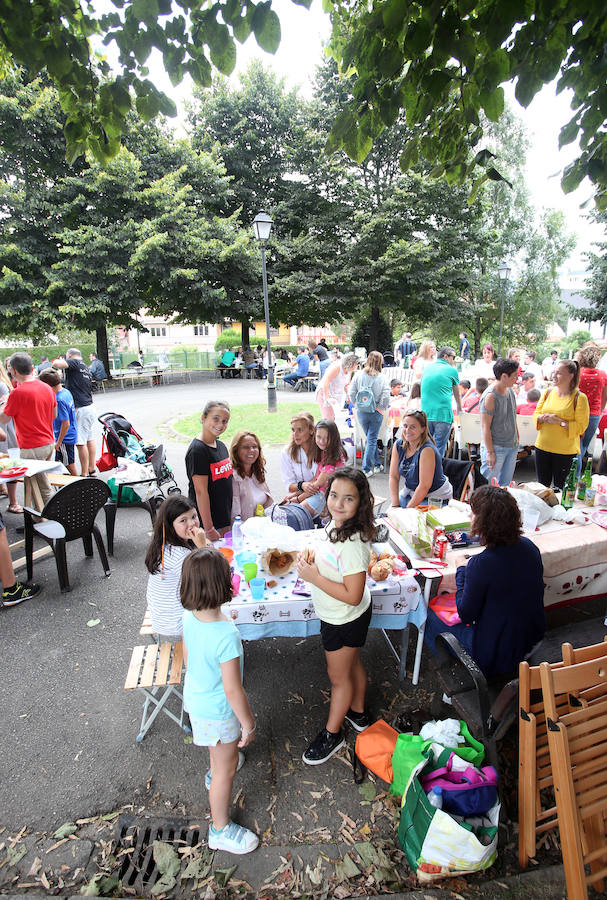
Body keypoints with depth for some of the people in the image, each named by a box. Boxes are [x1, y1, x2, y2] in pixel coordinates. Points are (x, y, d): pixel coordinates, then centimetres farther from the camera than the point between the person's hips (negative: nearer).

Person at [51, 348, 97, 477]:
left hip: (81, 409, -10)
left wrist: (56, 361, -1)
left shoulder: (75, 363, -8)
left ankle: (84, 474, -2)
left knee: (81, 442, -6)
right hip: (90, 407, 10)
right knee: (89, 440, 17)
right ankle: (92, 470, 25)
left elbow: (56, 364, -23)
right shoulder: (86, 368, 17)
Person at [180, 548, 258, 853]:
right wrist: (248, 724, -13)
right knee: (227, 770, 18)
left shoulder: (189, 616, -18)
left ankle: (216, 769, 67)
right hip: (218, 711, -7)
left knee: (218, 745, 37)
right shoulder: (226, 636, -40)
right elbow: (233, 690, -29)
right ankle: (220, 830, 41)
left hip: (195, 695, 7)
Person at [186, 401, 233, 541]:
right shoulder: (197, 450, -19)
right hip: (206, 521, -8)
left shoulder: (221, 446, 8)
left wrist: (229, 518, 17)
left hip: (224, 519, 8)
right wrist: (209, 529, -22)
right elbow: (201, 492, -21)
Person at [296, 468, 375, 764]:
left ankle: (332, 734, 42)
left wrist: (314, 577, -29)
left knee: (339, 676, 16)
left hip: (344, 621, -8)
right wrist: (312, 555, -9)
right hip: (343, 617, 8)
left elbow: (353, 595, -32)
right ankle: (357, 713, 55)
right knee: (352, 663, 29)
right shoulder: (335, 523, -9)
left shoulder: (353, 543, -36)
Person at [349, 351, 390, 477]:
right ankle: (366, 469, 6)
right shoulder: (381, 378, -10)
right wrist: (382, 408, 3)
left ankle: (377, 465, 28)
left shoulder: (358, 375, -4)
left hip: (361, 413, 3)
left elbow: (352, 393, -3)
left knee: (371, 438, 18)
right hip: (376, 413, -3)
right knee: (372, 439, 6)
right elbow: (386, 397, -14)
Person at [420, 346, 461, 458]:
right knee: (439, 450, -2)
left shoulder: (427, 368, 16)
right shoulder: (451, 370, 4)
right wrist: (459, 408, 39)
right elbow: (456, 392, 20)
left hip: (425, 414, 5)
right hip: (443, 415, -5)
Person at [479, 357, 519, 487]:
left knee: (505, 484, 15)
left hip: (512, 446, 8)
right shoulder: (490, 396, -19)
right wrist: (490, 452, -20)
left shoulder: (510, 391, 7)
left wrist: (517, 438, 18)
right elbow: (485, 427, -19)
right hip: (495, 447, -8)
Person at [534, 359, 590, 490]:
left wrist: (560, 422, -21)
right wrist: (542, 418, -13)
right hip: (543, 446, 4)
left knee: (560, 488, 9)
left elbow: (582, 426, -11)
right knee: (542, 485, 15)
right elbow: (536, 414, 9)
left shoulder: (579, 398, -10)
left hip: (566, 451, -4)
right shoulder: (548, 392, 3)